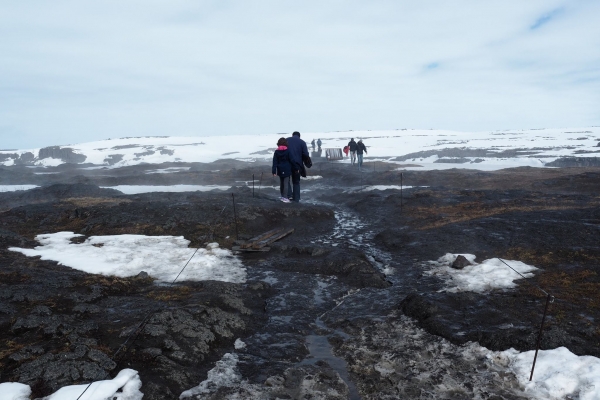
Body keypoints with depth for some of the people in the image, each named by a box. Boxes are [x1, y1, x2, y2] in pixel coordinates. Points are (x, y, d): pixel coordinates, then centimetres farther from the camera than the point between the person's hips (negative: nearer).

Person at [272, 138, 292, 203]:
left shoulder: (276, 152, 0)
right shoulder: (288, 151, -7)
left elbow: (275, 162, -3)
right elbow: (291, 160, -4)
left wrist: (274, 171, -3)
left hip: (280, 170, 4)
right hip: (287, 170, -4)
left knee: (281, 183, 16)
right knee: (286, 183, -3)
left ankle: (282, 196, 27)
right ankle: (285, 197, -7)